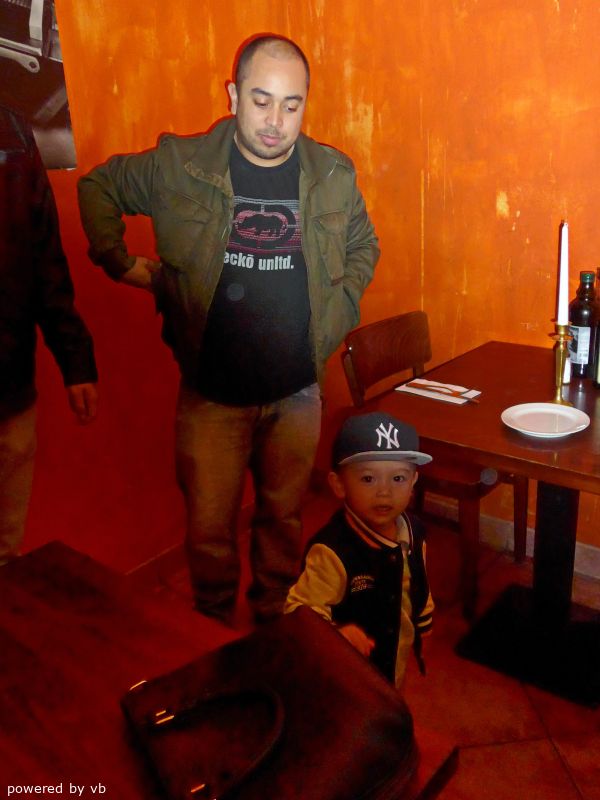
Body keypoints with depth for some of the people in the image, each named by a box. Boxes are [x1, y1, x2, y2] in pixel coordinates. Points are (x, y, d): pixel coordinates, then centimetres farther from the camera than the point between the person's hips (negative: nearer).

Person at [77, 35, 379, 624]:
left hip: (297, 392, 2)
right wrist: (123, 264, 2)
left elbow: (363, 248, 17)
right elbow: (97, 187, 9)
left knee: (284, 515, 15)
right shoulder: (179, 165, -6)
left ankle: (274, 620, 39)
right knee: (209, 525, 9)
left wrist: (337, 310, 6)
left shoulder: (334, 175, 1)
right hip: (211, 394, -1)